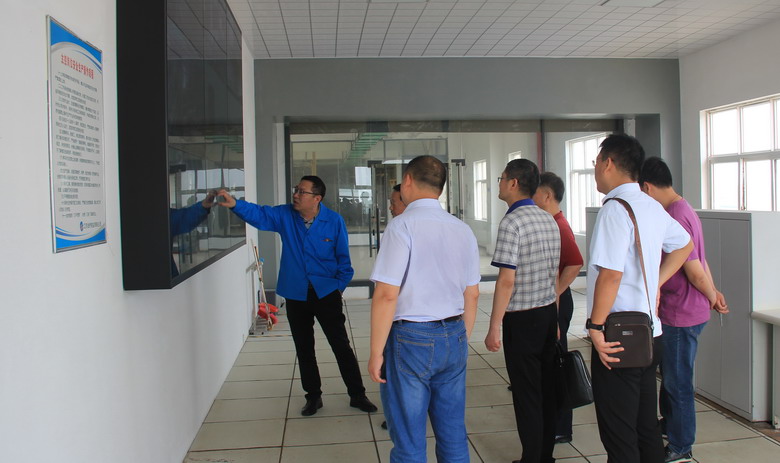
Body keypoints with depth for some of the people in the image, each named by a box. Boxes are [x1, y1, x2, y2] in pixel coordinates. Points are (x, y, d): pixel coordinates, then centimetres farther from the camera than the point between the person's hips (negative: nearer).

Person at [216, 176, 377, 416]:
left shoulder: (334, 221, -9)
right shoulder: (284, 215, -2)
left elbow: (343, 258, -2)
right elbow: (259, 215, -16)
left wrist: (339, 286, -3)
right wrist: (235, 204, -33)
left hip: (326, 293, -3)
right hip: (296, 295, 3)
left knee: (341, 345, 3)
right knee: (304, 349, 13)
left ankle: (357, 395, 17)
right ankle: (313, 396, 30)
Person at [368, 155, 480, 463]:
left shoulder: (402, 225, -13)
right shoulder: (463, 230, 7)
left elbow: (387, 294, -17)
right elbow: (472, 294, 11)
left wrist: (377, 352, -10)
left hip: (411, 338, -6)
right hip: (454, 337, 6)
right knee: (454, 437, 17)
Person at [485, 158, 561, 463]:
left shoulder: (512, 222, -16)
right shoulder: (550, 221, 9)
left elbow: (506, 280, -20)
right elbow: (555, 274, 14)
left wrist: (494, 328, -16)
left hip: (522, 319, -8)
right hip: (549, 313, 8)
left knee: (526, 395, 2)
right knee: (546, 389, 15)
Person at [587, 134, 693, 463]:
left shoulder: (615, 209, -17)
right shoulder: (652, 207, 10)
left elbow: (611, 274, -25)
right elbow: (684, 245, 27)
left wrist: (595, 326, -18)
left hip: (617, 340, -9)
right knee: (646, 428, 20)